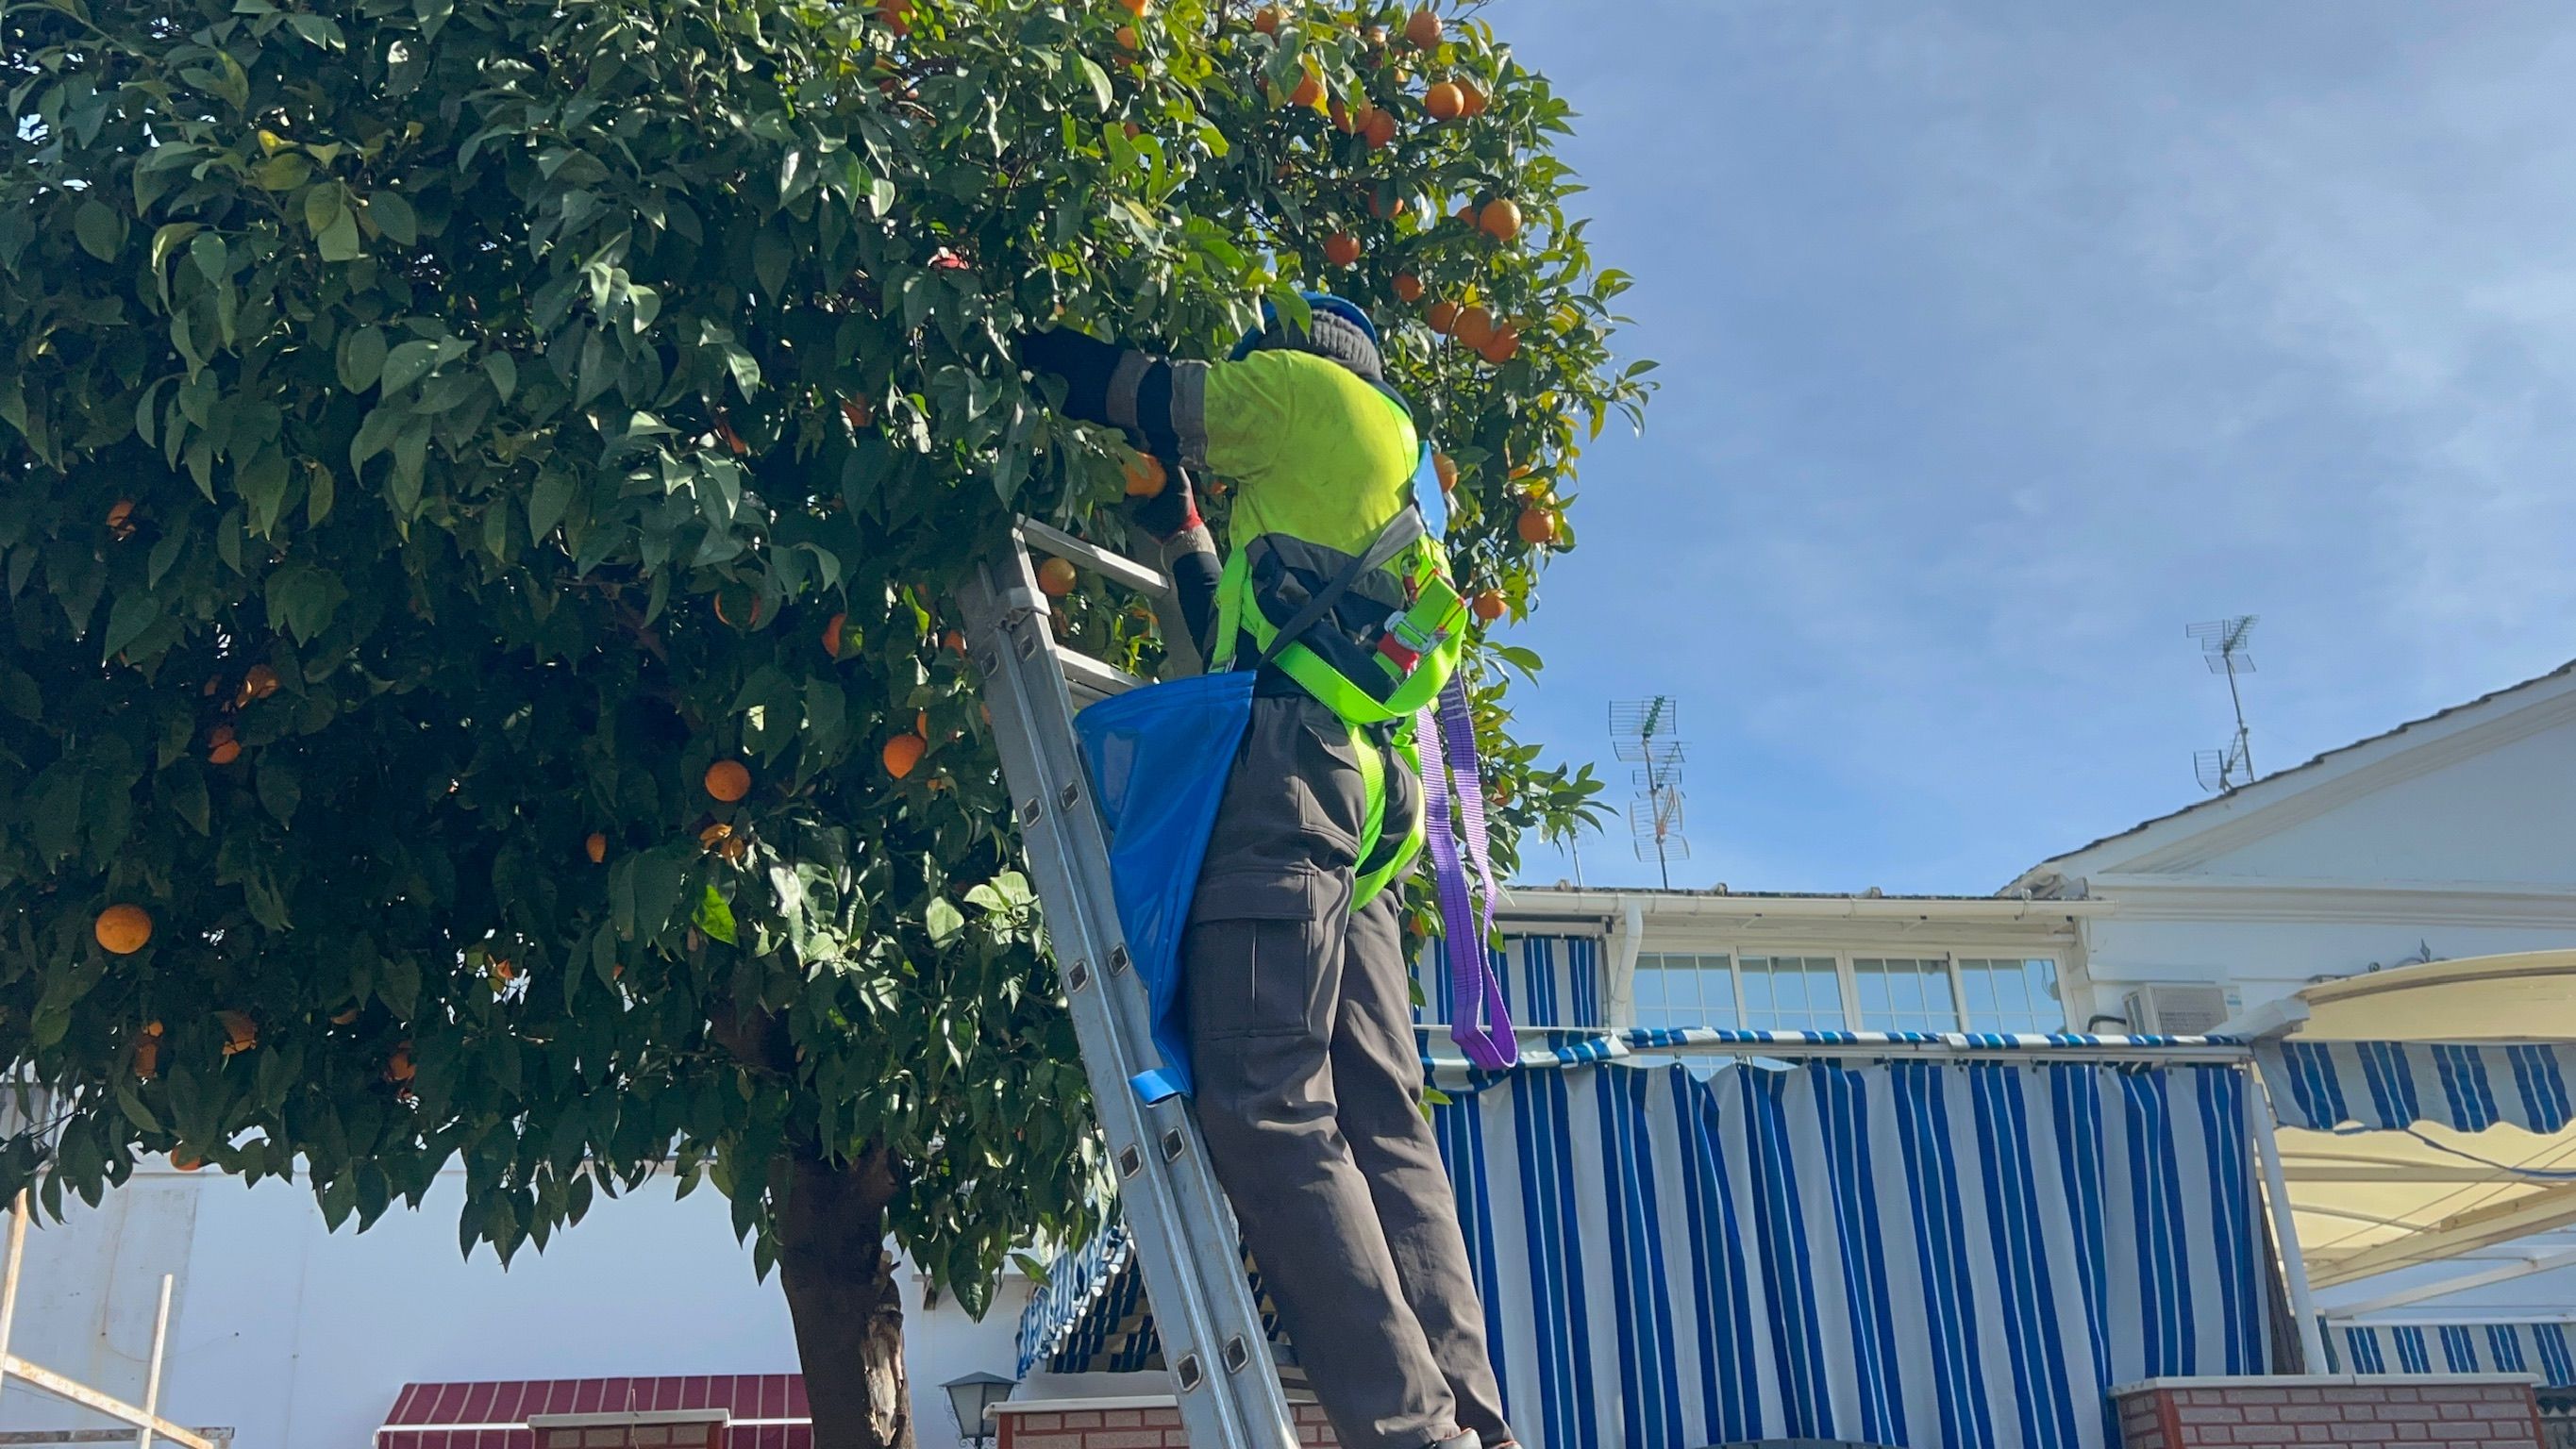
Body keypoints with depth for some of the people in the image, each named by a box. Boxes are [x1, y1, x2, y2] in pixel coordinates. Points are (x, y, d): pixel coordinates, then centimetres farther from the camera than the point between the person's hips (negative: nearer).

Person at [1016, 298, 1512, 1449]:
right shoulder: (1387, 496, 35)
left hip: (1291, 768, -9)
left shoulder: (1314, 390, 13)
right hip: (1365, 798, 9)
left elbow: (1140, 394, 13)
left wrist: (1034, 347, 29)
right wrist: (1177, 527, 46)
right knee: (1380, 1123, 2)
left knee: (1266, 1106, -15)